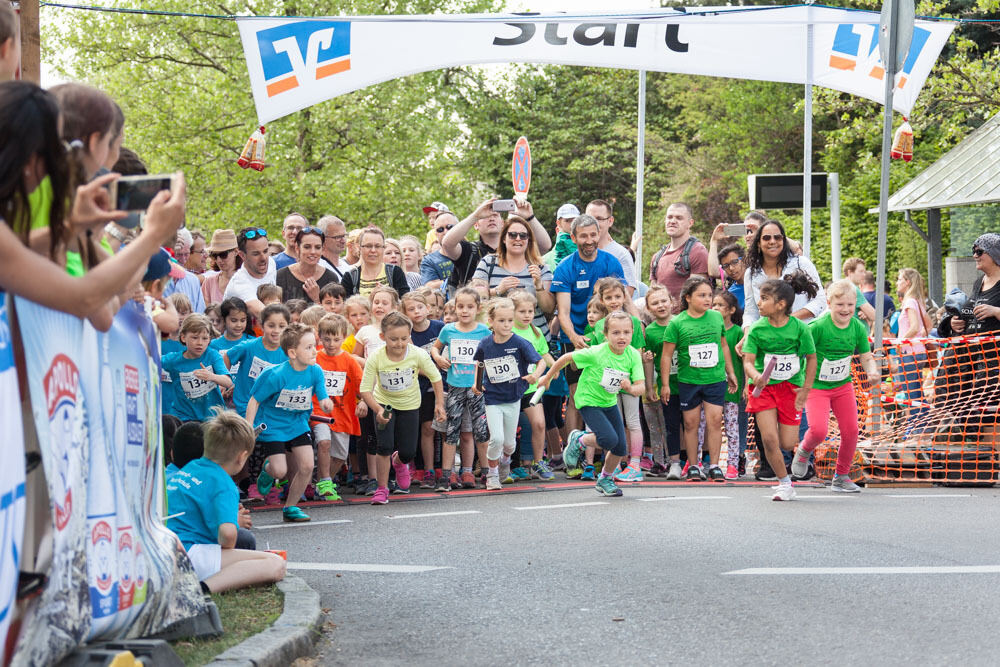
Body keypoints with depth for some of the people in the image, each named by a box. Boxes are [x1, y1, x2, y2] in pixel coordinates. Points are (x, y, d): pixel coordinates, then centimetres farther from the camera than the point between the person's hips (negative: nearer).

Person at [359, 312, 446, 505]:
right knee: (385, 446, -17)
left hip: (409, 404, 1)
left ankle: (399, 463, 41)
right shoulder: (376, 358, -27)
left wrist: (439, 404, -10)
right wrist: (377, 410, -35)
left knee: (408, 451, 2)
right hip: (384, 403, -1)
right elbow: (365, 389, -21)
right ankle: (382, 489, 1)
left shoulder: (418, 355, -25)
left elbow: (436, 378, -9)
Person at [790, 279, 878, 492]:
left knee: (850, 431, 0)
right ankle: (804, 451, 17)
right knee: (818, 431, -20)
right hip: (816, 386, -5)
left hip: (843, 386, 5)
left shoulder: (858, 327, -4)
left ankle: (842, 476, 20)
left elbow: (866, 357, 5)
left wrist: (872, 372, -16)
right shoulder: (818, 327, -19)